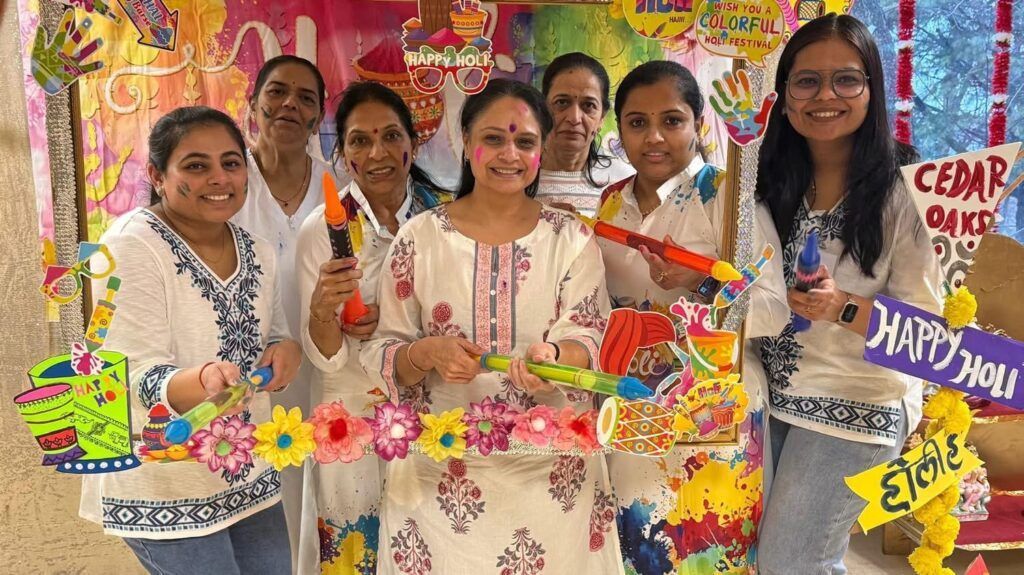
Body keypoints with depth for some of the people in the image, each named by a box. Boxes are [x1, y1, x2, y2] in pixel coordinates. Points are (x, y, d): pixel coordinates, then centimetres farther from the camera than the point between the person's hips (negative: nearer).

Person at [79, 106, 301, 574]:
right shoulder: (132, 246, -16)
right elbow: (140, 378, -21)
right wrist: (204, 379, -42)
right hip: (164, 491, -6)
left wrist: (286, 351, -11)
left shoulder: (258, 253, 2)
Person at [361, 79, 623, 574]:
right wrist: (425, 353, -21)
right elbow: (382, 355, 0)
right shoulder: (419, 237, -2)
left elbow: (587, 341, -7)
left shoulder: (572, 239, 1)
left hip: (551, 471, 1)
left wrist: (552, 356, -29)